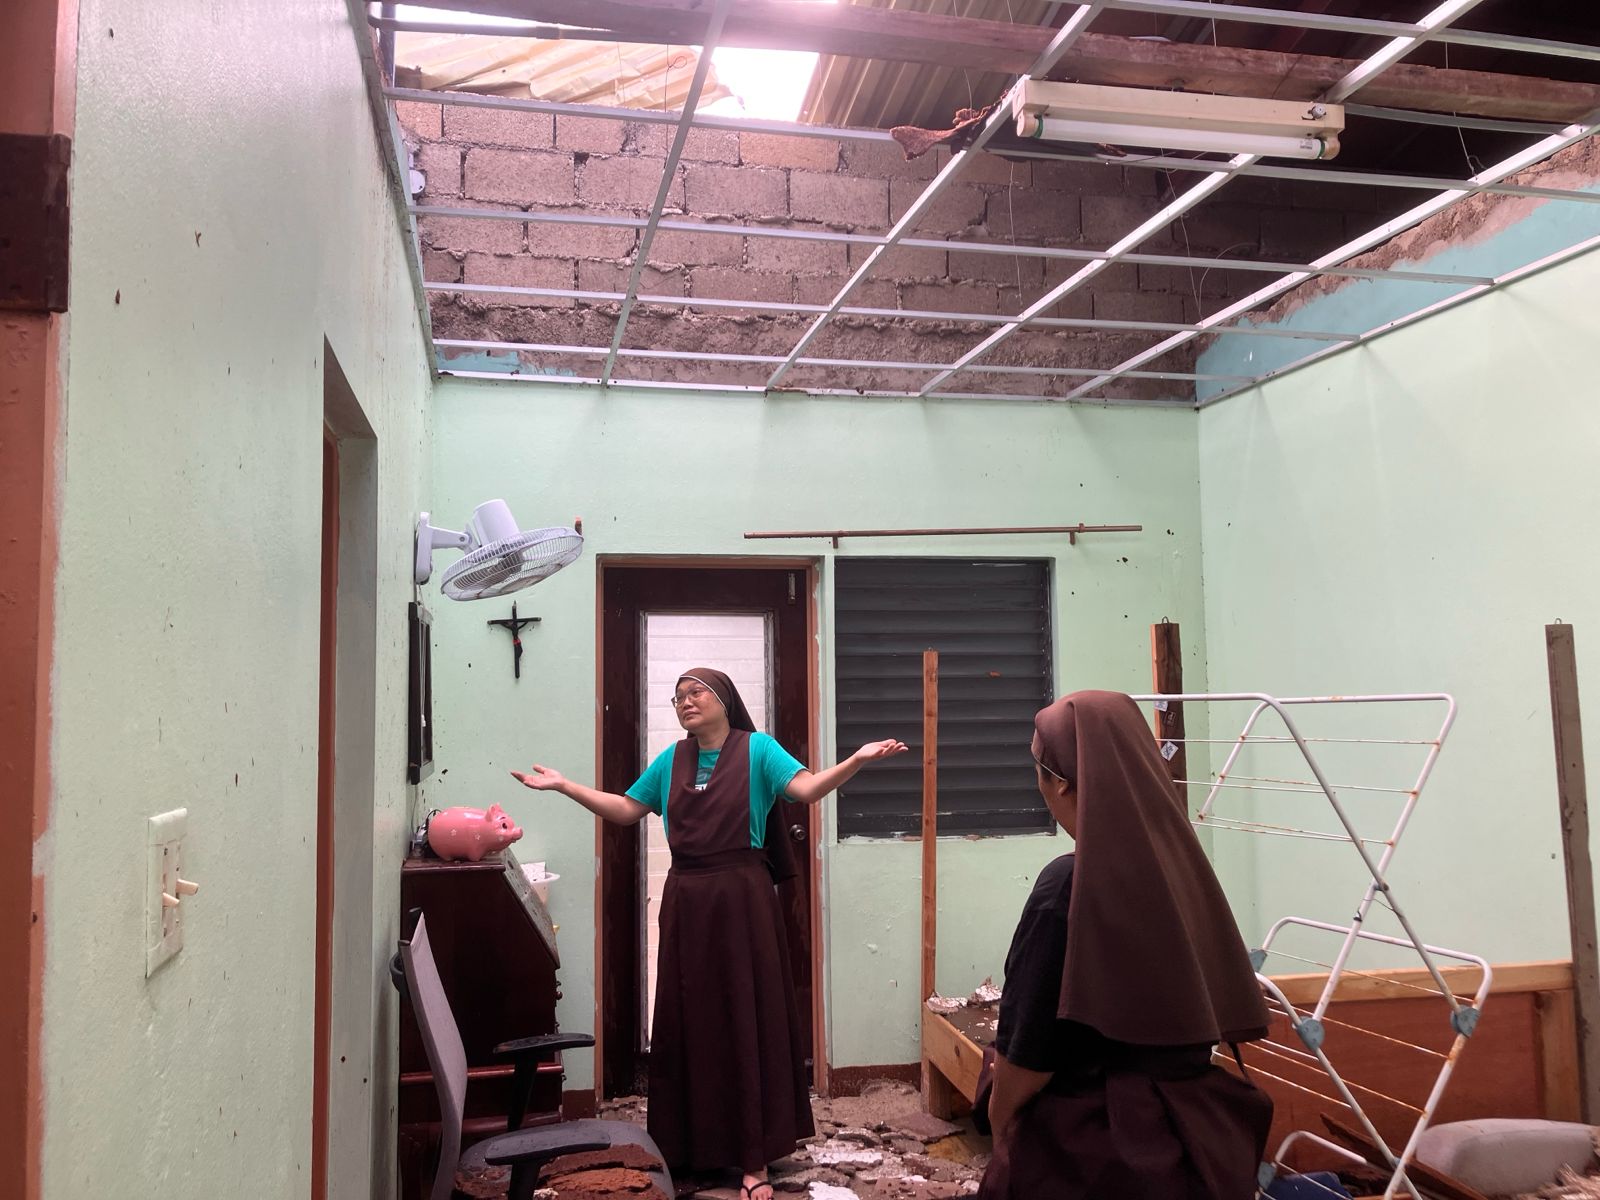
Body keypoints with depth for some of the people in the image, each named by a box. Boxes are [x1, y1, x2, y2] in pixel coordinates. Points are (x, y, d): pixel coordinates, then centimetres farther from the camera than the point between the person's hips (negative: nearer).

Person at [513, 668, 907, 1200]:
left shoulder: (757, 748, -3)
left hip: (741, 899, -4)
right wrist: (564, 785, 13)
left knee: (747, 1022, 0)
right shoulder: (671, 760, 11)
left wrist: (855, 761, -31)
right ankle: (688, 1148, 23)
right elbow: (626, 809, 17)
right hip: (685, 902, 4)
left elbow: (807, 789, -15)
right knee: (688, 1022, 9)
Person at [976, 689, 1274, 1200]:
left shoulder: (1069, 885, -23)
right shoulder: (1180, 864, -1)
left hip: (1088, 1146, -7)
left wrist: (1002, 1137, -2)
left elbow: (1027, 1051, -17)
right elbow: (1193, 1014, 8)